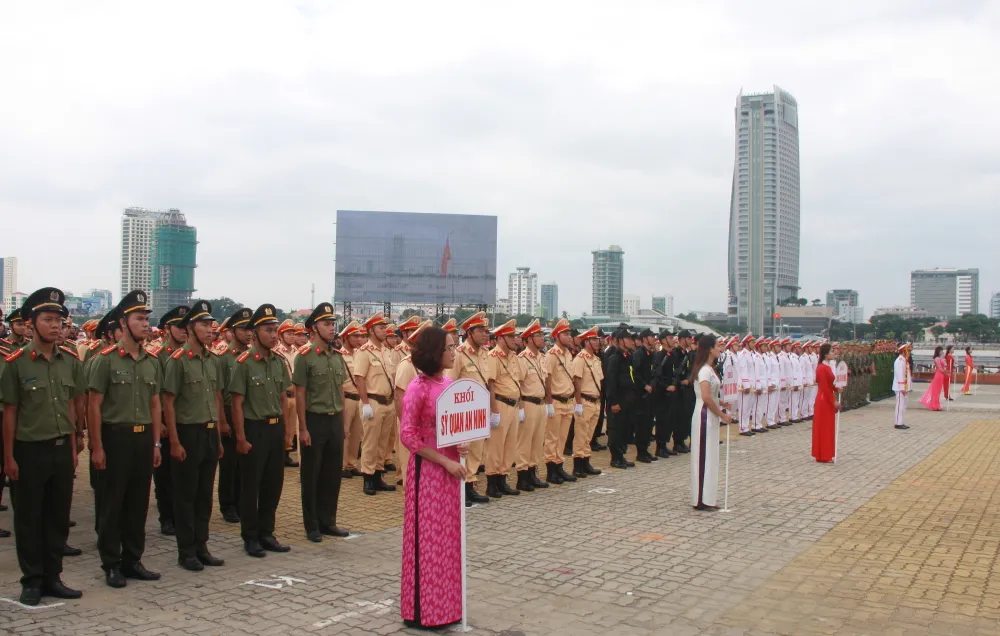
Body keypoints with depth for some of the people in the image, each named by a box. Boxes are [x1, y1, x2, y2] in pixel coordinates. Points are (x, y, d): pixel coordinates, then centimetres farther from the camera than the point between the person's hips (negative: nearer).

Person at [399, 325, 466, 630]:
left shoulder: (451, 384, 6)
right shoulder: (418, 387, -15)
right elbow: (407, 435, -16)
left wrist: (462, 445, -5)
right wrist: (445, 461, -17)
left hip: (450, 467, 7)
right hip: (427, 469, -7)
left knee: (448, 537, 13)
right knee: (427, 538, 2)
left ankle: (444, 603, 25)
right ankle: (423, 609, 14)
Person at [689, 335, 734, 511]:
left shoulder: (708, 369, 14)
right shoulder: (705, 370, -16)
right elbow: (706, 397, -24)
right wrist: (722, 414, -17)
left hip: (710, 416, 10)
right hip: (705, 416, -10)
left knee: (708, 457, 12)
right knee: (705, 457, -5)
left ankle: (704, 498, 18)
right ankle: (703, 500, 1)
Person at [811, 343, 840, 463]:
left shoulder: (826, 367, 11)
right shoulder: (822, 368, -19)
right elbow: (825, 388, -21)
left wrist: (837, 389, -3)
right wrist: (833, 401, -18)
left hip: (828, 400, 10)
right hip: (824, 401, -10)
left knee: (827, 428, 14)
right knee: (824, 428, -2)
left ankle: (825, 455, 21)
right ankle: (823, 456, 5)